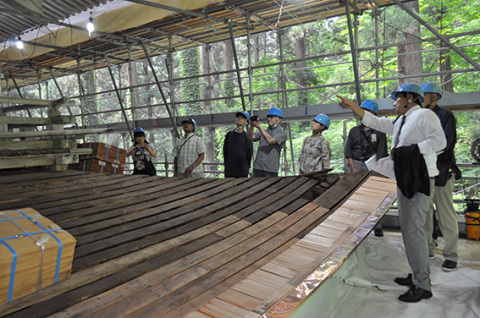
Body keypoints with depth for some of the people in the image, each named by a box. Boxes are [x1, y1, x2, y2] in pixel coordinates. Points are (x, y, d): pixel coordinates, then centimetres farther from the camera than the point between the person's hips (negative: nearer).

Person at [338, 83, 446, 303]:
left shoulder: (424, 115, -7)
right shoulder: (400, 122, 20)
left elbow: (439, 141, -18)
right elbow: (375, 122, 24)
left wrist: (408, 150, -21)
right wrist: (352, 107, 21)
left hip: (420, 180, -9)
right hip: (404, 179, 10)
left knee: (414, 229, -12)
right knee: (407, 228, 12)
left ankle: (422, 285, -4)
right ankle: (417, 275, 23)